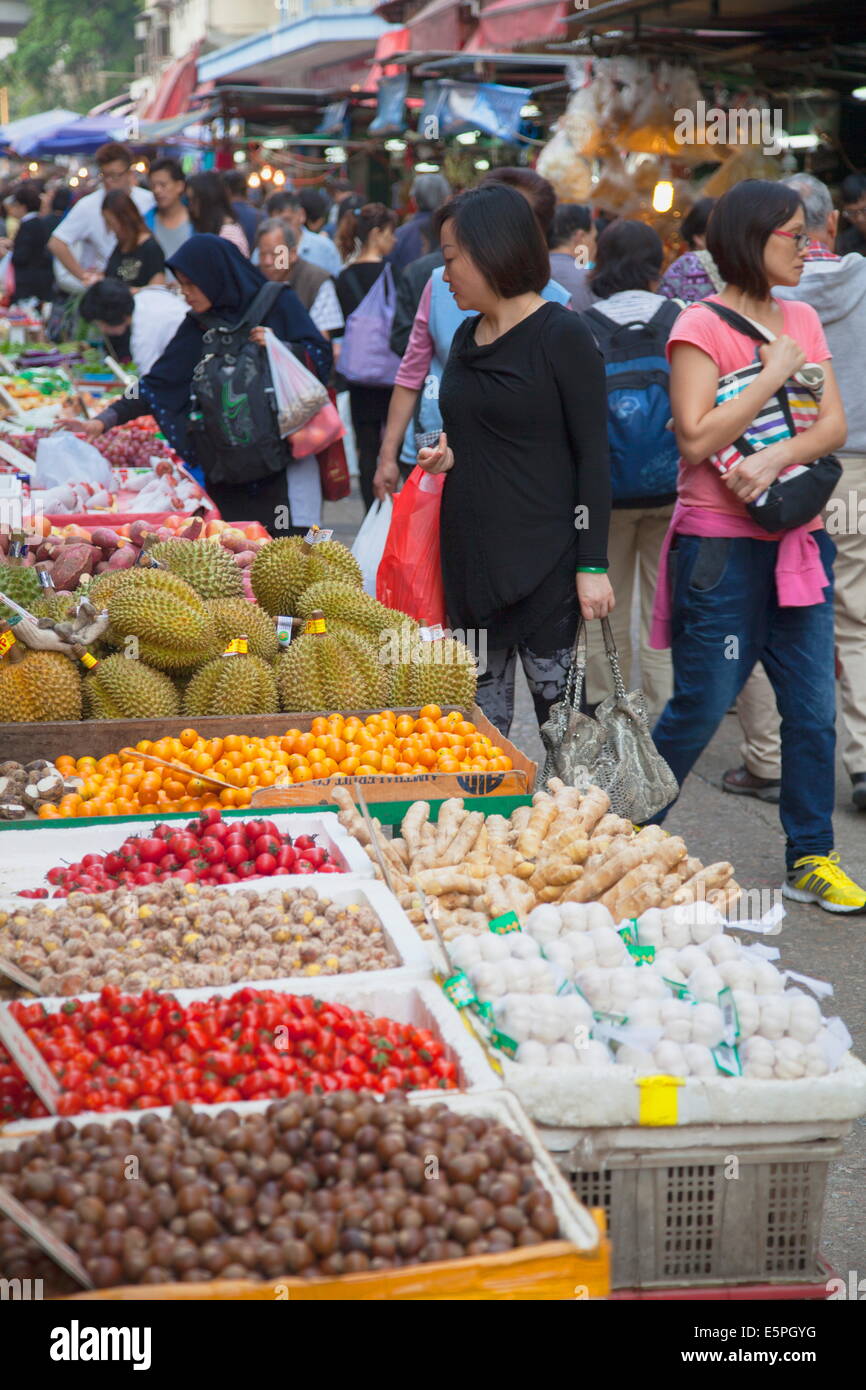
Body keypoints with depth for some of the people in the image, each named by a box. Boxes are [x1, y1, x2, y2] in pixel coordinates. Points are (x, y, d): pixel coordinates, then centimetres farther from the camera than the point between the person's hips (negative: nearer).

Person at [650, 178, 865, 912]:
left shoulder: (801, 320, 10)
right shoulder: (701, 326, -8)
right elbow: (696, 438, -18)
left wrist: (775, 460, -15)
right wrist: (775, 373, -16)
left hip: (799, 540, 6)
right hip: (722, 545, -6)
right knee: (703, 705, 2)